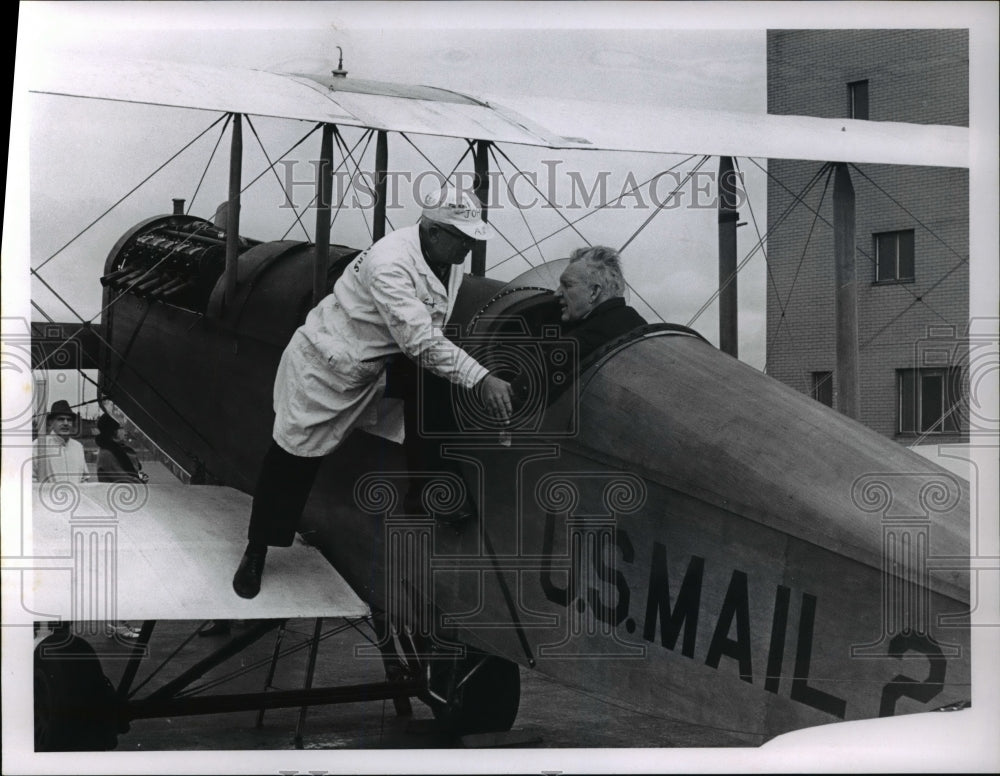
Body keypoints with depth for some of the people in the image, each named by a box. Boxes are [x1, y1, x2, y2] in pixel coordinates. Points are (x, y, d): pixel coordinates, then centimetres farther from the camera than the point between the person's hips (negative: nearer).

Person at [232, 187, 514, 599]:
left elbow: (430, 335, 0)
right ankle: (255, 551, 22)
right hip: (322, 368, -7)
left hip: (370, 375, 7)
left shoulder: (450, 264, -7)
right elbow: (419, 341, -40)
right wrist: (480, 378, -44)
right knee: (291, 460, 5)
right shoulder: (390, 262, -33)